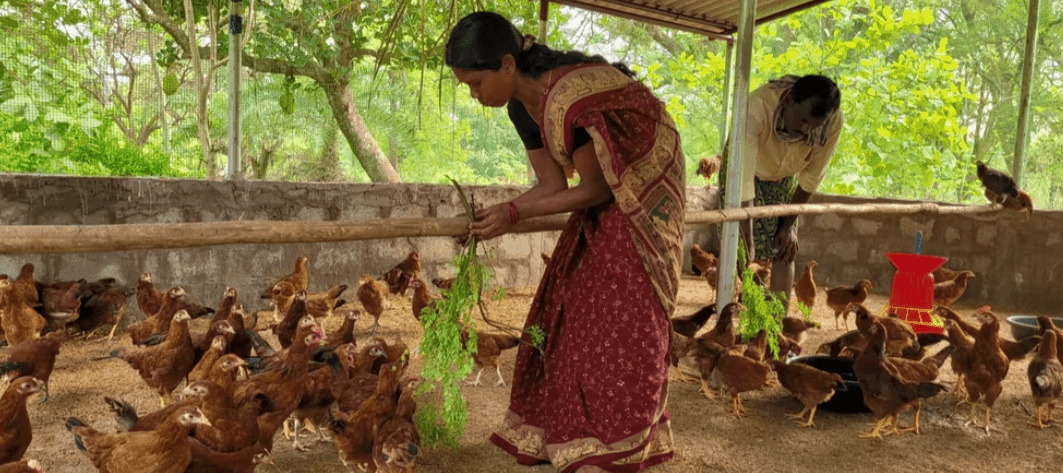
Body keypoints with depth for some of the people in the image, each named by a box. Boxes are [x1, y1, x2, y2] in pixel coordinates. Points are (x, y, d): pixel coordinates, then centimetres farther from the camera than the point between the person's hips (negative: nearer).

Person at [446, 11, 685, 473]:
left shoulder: (572, 101, -34)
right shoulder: (523, 106, -6)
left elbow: (596, 190, -24)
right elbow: (552, 184, -2)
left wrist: (513, 213, -23)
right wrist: (494, 217, -15)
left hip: (643, 189, -8)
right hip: (605, 190, 8)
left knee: (623, 310, -8)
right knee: (571, 304, 5)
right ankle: (566, 426, 16)